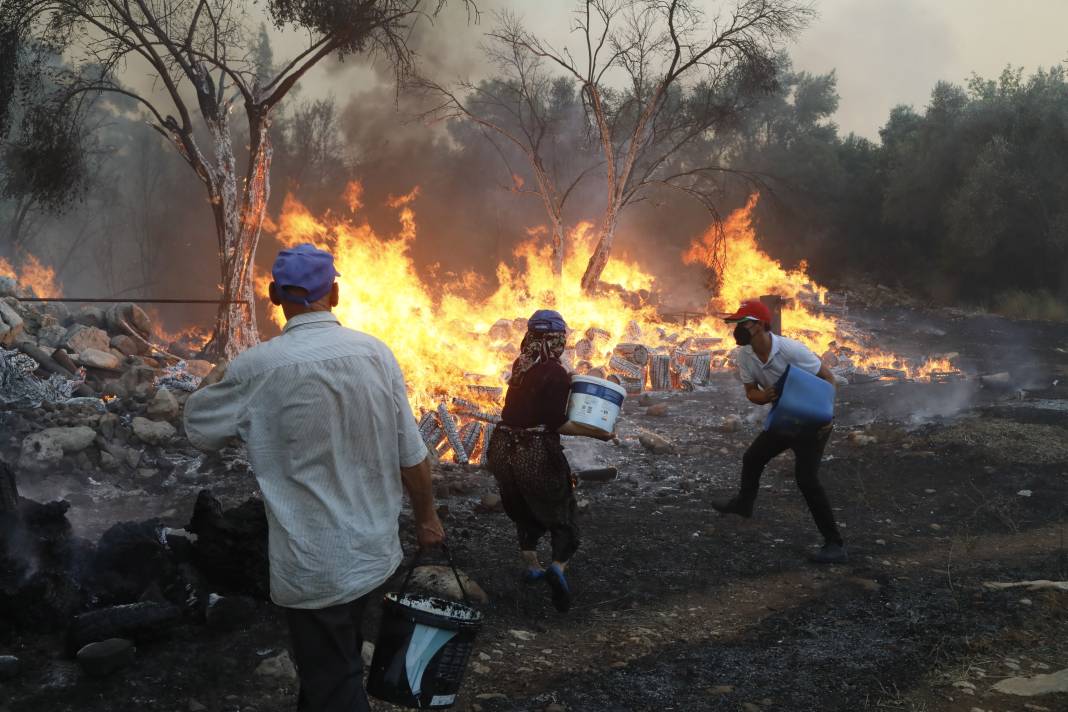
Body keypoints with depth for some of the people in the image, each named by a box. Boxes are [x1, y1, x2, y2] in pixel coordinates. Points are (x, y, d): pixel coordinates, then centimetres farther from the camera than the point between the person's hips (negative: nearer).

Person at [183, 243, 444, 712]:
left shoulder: (258, 368, -17)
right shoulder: (377, 353, -5)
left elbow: (198, 428, -1)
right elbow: (411, 456, -2)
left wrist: (216, 378, 17)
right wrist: (426, 518, 13)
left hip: (313, 568, -5)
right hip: (375, 554, 5)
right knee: (335, 665, 25)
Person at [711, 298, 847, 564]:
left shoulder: (791, 350, -29)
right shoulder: (743, 355, -9)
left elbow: (827, 377, -19)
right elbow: (751, 391, 1)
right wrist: (763, 396, -23)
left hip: (812, 422, -7)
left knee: (806, 478, -20)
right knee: (752, 458, 21)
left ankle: (835, 545, -14)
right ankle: (743, 503, 51)